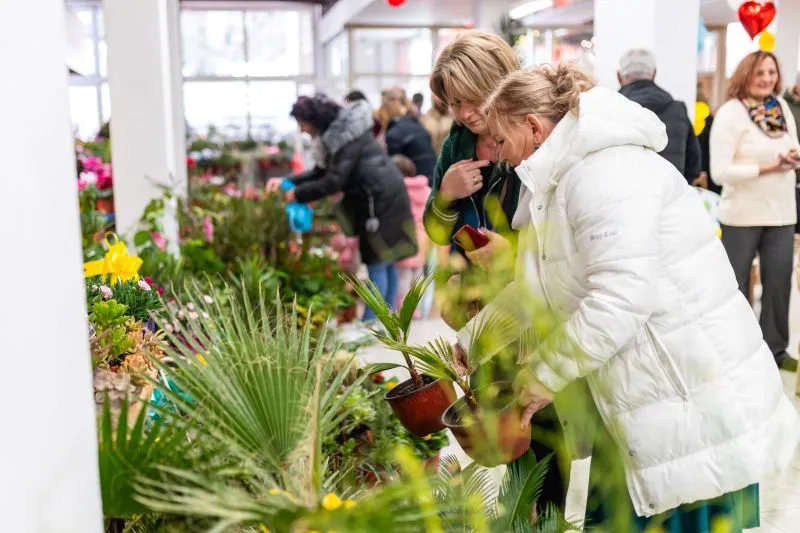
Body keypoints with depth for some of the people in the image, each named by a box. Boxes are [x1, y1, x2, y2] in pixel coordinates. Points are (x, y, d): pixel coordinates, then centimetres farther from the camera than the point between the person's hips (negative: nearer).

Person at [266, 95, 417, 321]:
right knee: (385, 262, 13)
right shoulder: (335, 132, 12)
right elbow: (321, 172, 15)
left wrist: (298, 194, -13)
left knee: (377, 264, -4)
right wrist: (286, 181, 6)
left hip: (381, 199, -10)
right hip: (378, 198, 10)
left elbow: (334, 180, -22)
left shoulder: (346, 134, -18)